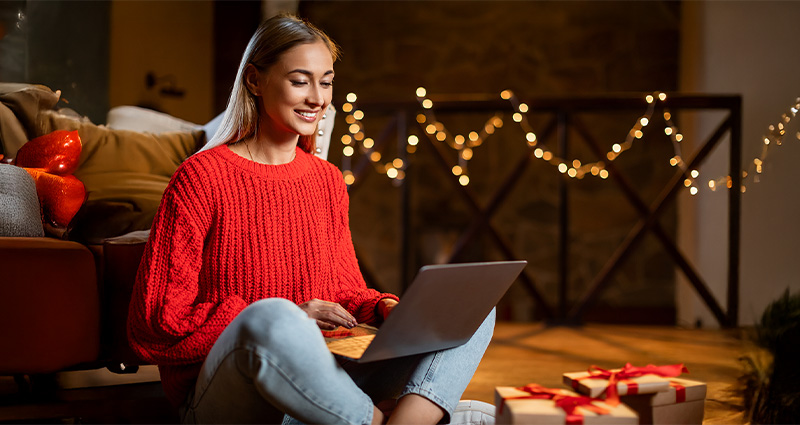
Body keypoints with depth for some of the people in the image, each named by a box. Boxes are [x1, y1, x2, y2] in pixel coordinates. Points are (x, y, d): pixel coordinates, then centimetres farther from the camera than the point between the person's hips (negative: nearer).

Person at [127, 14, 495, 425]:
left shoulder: (328, 181, 15)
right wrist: (288, 319, -18)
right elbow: (152, 326, -9)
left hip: (318, 382, 7)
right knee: (271, 316, -40)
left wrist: (384, 308, -3)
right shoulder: (202, 178, -4)